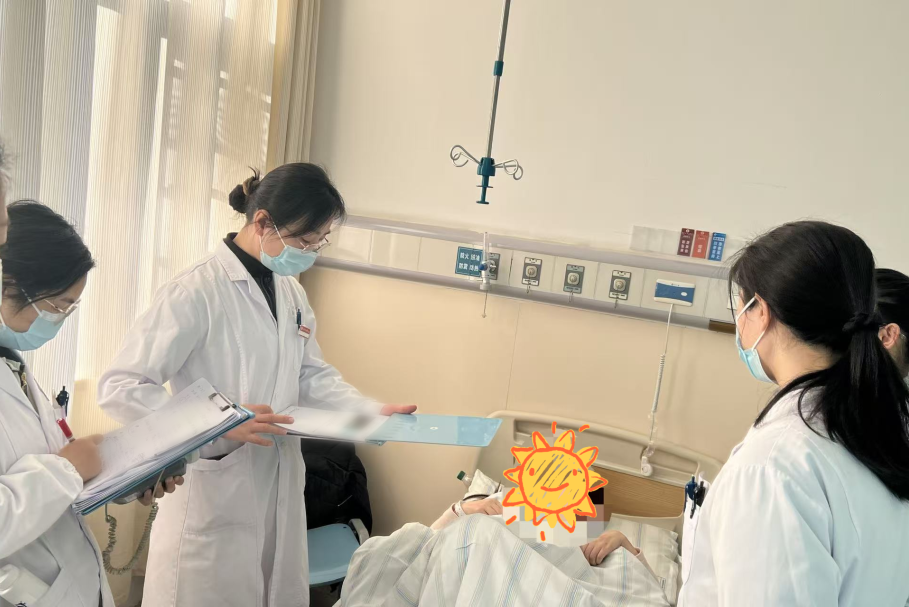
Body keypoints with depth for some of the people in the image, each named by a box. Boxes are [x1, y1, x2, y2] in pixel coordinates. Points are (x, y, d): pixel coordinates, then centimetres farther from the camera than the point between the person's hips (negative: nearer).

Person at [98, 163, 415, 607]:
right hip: (213, 499, -7)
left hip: (280, 492, 7)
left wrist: (374, 411, -3)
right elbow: (120, 389, -17)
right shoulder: (197, 291, -18)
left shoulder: (291, 290, 7)